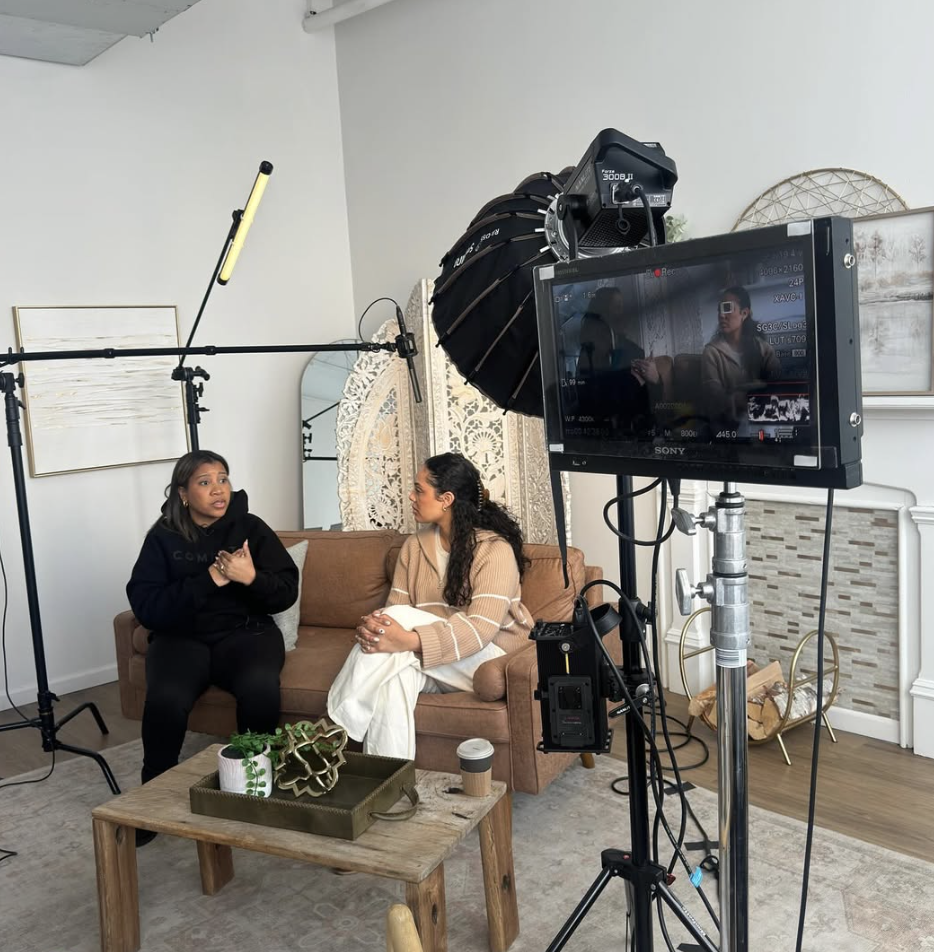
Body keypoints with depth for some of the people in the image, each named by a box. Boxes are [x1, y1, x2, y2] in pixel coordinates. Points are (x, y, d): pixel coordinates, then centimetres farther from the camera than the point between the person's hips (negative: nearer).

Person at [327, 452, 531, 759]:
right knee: (396, 673, -34)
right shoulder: (415, 546, 5)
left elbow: (481, 628, -25)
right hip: (426, 658, 5)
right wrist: (372, 626, -28)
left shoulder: (495, 549, -14)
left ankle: (338, 731, -23)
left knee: (399, 618, -29)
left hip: (488, 656, -4)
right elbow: (394, 609, -2)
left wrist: (409, 641, -38)